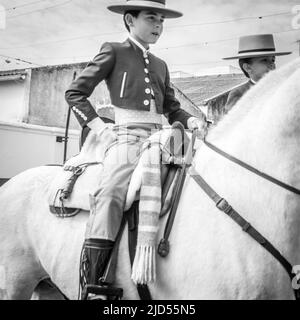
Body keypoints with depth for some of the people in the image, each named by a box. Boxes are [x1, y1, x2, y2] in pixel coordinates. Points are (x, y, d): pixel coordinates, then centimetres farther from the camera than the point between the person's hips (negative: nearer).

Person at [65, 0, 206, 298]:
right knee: (110, 195, -29)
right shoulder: (113, 52, 8)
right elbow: (74, 93, 6)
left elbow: (172, 109, 26)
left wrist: (190, 120, 4)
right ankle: (91, 287, -28)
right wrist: (100, 128, -4)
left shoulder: (160, 65, 24)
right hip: (127, 137, -6)